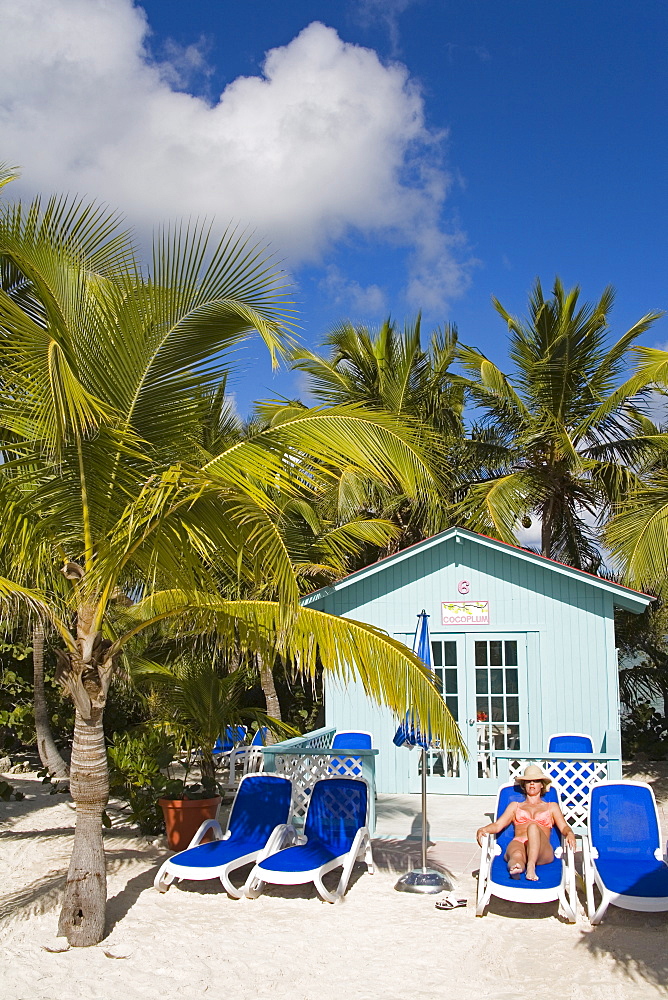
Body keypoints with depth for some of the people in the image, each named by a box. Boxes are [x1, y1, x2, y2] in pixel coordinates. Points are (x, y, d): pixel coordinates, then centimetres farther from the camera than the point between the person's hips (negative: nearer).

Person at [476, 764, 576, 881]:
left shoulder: (551, 807, 31)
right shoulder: (515, 806, 32)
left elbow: (564, 827, 16)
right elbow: (498, 825, 19)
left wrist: (569, 834, -10)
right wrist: (483, 830, -3)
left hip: (542, 852, -1)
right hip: (518, 843, 1)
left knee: (533, 826, -36)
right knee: (516, 856, -38)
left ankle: (531, 866, -54)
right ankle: (515, 867, -72)